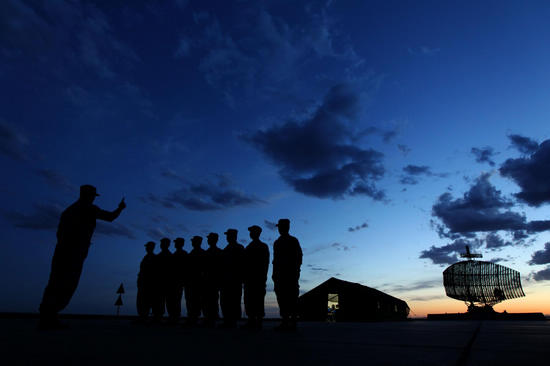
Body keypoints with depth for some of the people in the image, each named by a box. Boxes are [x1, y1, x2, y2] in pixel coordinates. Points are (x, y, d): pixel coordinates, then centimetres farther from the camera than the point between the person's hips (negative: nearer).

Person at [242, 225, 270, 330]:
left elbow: (265, 262, -4)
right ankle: (251, 321, 9)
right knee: (249, 299, 4)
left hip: (258, 277, -6)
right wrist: (244, 276, 10)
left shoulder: (263, 246, 3)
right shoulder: (248, 247, 20)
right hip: (249, 277, 7)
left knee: (258, 299, -7)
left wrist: (264, 276, -13)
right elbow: (245, 262, 19)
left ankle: (259, 321, -4)